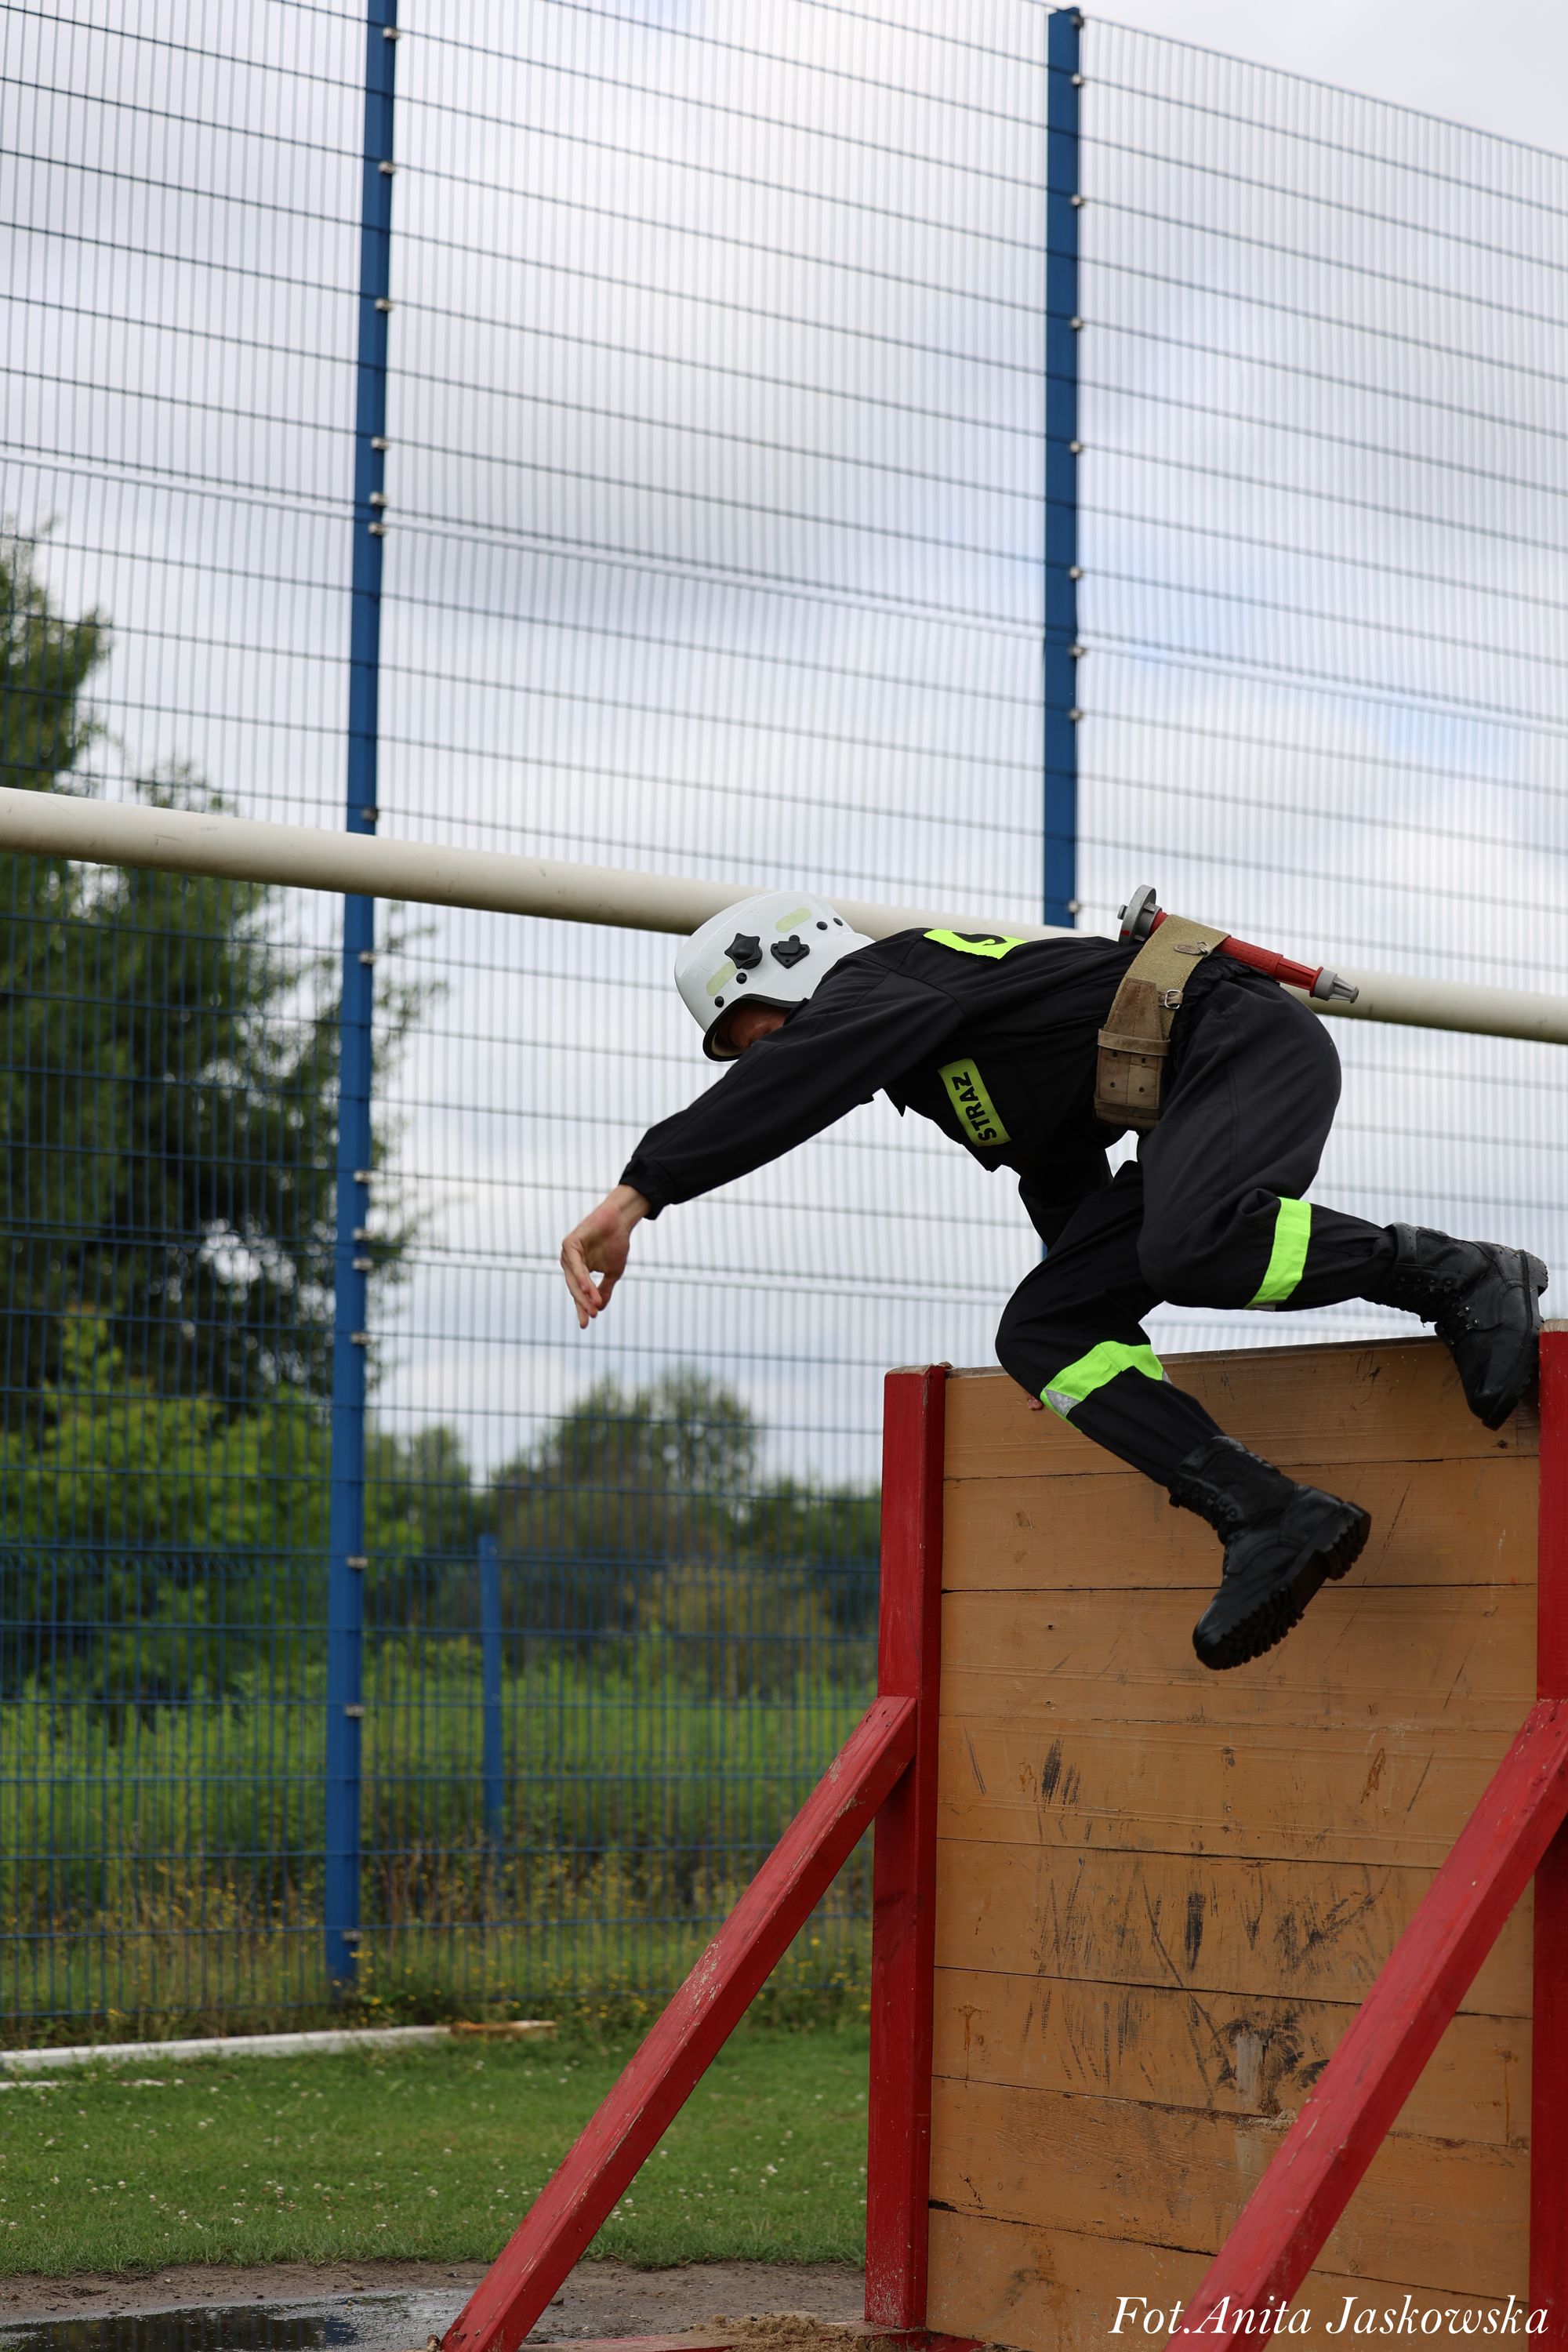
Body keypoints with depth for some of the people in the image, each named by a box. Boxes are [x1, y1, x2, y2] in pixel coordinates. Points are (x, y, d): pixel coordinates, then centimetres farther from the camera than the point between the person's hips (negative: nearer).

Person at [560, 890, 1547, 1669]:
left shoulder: (884, 976, -8)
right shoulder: (928, 1062, 22)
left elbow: (798, 1073, -30)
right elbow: (1065, 1178, 31)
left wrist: (639, 1192, -37)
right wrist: (1107, 1341, 37)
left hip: (1247, 1038, -10)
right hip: (1180, 1114, 10)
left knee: (1189, 1245, -37)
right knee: (1039, 1334, -3)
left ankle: (1465, 1279, -19)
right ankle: (1271, 1519, -16)